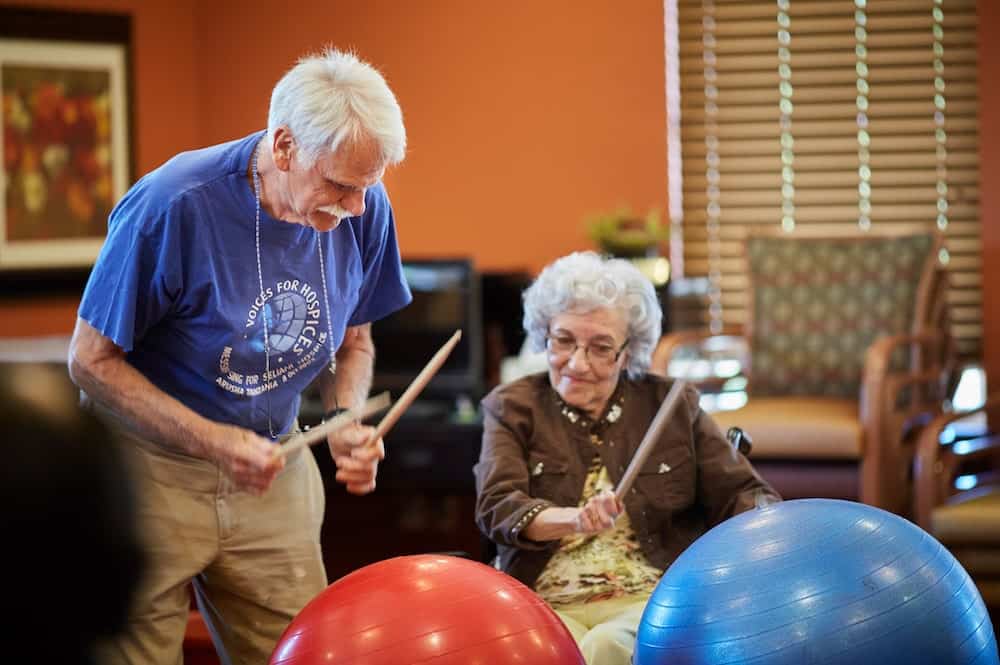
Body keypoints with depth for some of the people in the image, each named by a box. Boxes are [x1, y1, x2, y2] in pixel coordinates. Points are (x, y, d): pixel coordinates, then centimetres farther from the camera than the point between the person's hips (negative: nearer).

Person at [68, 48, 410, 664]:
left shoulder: (365, 210, -8)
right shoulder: (171, 205, -23)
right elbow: (93, 360, -15)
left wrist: (347, 422, -11)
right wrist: (213, 442, -24)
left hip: (275, 470, 4)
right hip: (150, 466, -4)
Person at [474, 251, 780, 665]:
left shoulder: (673, 405, 11)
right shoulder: (512, 408, 8)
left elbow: (741, 494, 8)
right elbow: (496, 507, -7)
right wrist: (574, 519, -27)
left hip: (654, 599, 1)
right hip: (543, 604, -1)